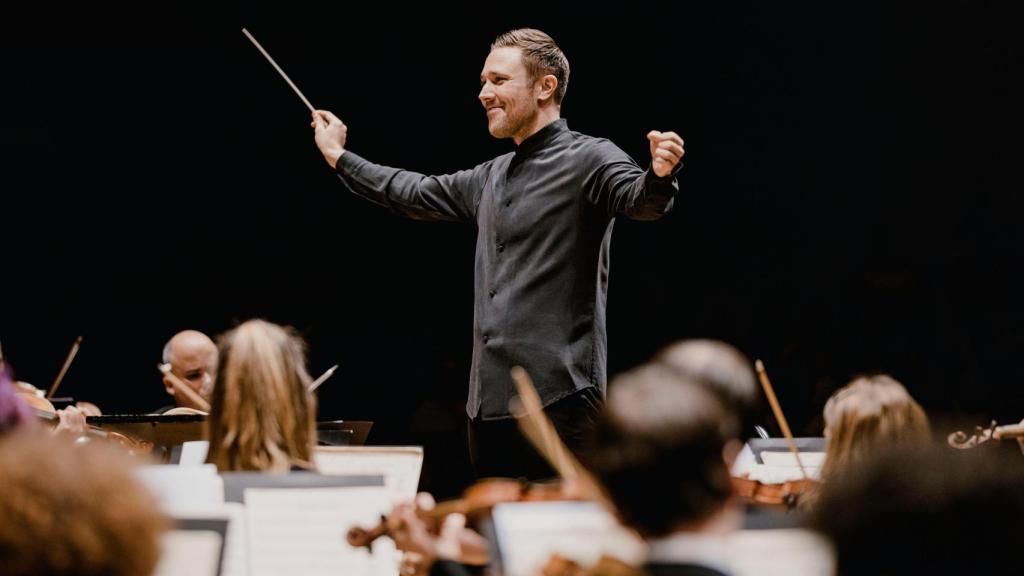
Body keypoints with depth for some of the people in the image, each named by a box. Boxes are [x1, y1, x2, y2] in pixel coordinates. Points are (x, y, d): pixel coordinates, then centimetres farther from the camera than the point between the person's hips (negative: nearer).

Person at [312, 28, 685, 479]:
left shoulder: (588, 160, -6)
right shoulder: (492, 178, 20)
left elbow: (638, 199, -26)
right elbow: (417, 195, 35)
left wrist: (659, 176, -49)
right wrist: (339, 157, 43)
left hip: (558, 397, -9)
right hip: (490, 399, 9)